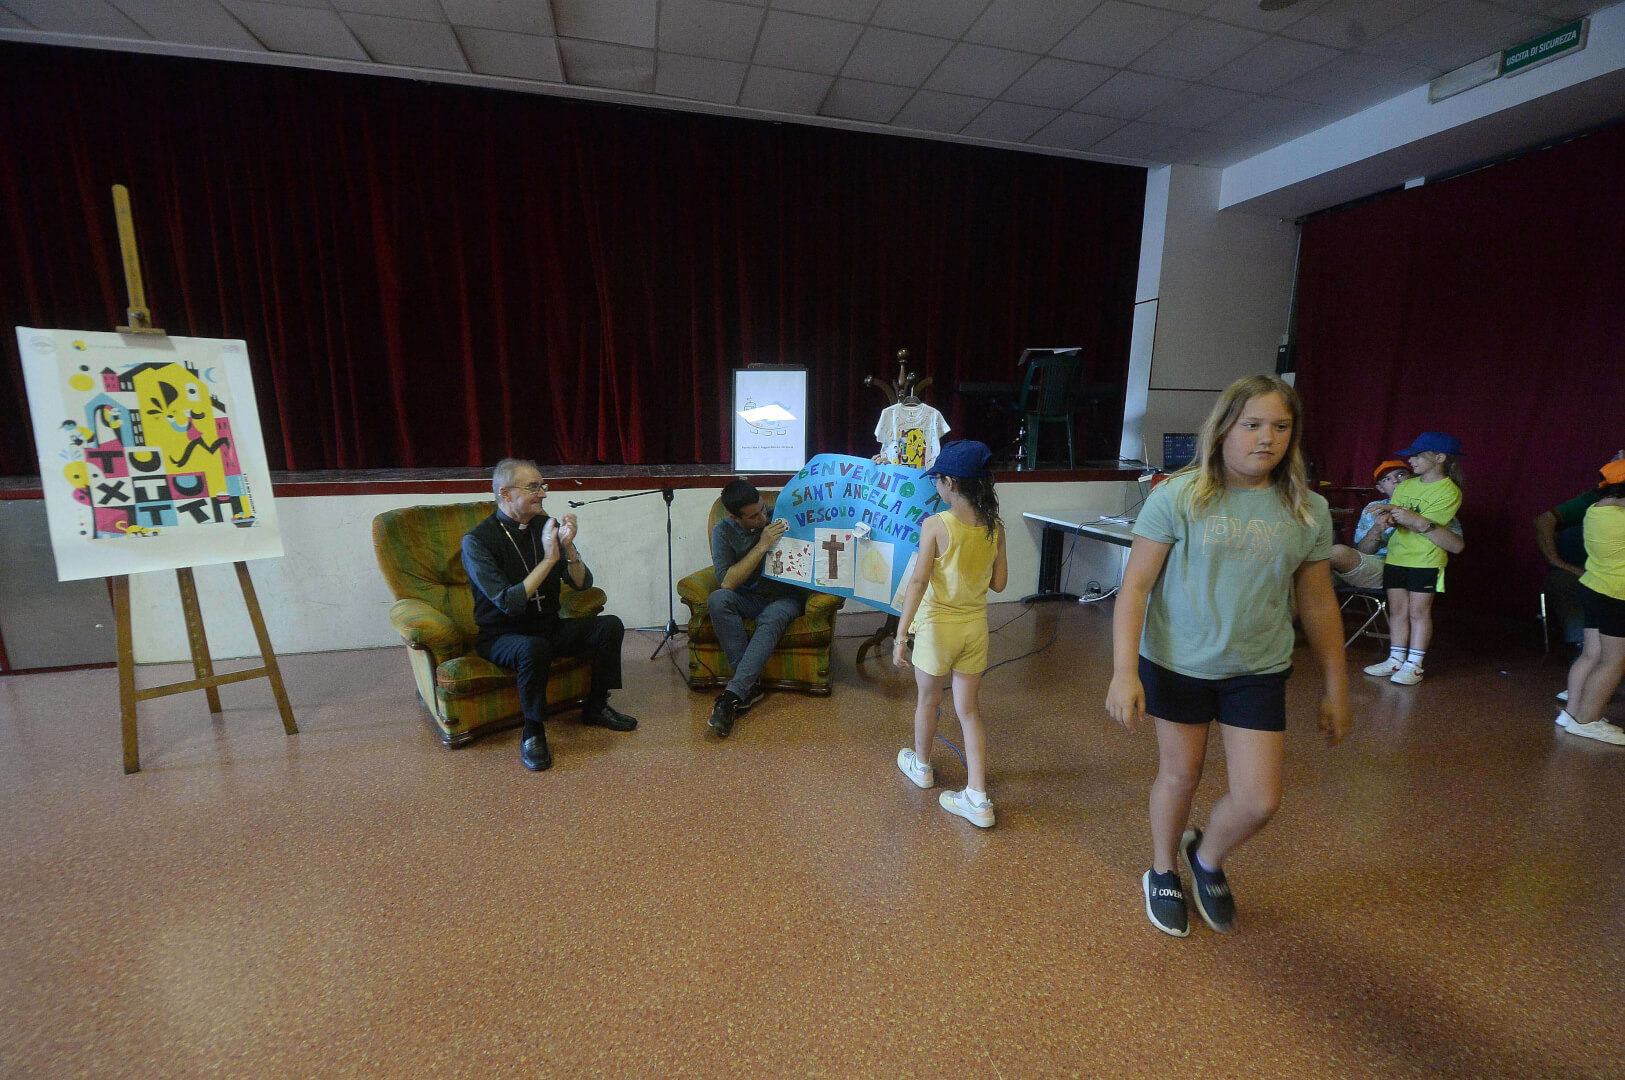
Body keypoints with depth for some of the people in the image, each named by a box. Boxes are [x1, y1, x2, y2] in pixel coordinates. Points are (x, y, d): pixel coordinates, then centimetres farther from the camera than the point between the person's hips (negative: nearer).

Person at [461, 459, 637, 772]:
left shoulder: (545, 525, 0)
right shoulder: (477, 541, -15)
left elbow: (583, 584, 0)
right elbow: (509, 603, -25)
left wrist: (568, 548, -19)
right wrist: (549, 558, -27)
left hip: (549, 627, 6)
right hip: (502, 637, -6)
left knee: (610, 626, -13)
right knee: (534, 647, -37)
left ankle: (595, 708, 6)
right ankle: (532, 732, -15)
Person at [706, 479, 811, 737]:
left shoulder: (781, 517, -3)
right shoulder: (723, 531, -4)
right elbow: (726, 583, -17)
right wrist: (762, 546, -22)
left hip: (786, 597, -1)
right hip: (748, 599, 1)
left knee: (771, 619, -36)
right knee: (717, 600, -32)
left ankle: (732, 696, -38)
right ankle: (751, 685, -29)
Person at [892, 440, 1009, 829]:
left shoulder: (935, 525, -18)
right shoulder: (994, 527, -4)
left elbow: (919, 581, -21)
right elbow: (999, 583, 2)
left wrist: (901, 633, -17)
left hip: (938, 625, -4)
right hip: (976, 626, 4)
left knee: (928, 699, 20)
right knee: (968, 709, 14)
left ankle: (921, 765, 43)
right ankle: (978, 799, 14)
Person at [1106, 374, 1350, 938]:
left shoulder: (1308, 510, -1)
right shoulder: (1178, 496, -13)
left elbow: (1318, 605, 8)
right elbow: (1135, 587, -13)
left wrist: (1335, 690, 12)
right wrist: (1124, 672, -19)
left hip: (1259, 672, 3)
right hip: (1178, 664, -3)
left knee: (1260, 801, 2)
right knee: (1179, 776, 13)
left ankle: (1207, 857, 37)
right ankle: (1163, 874, 41)